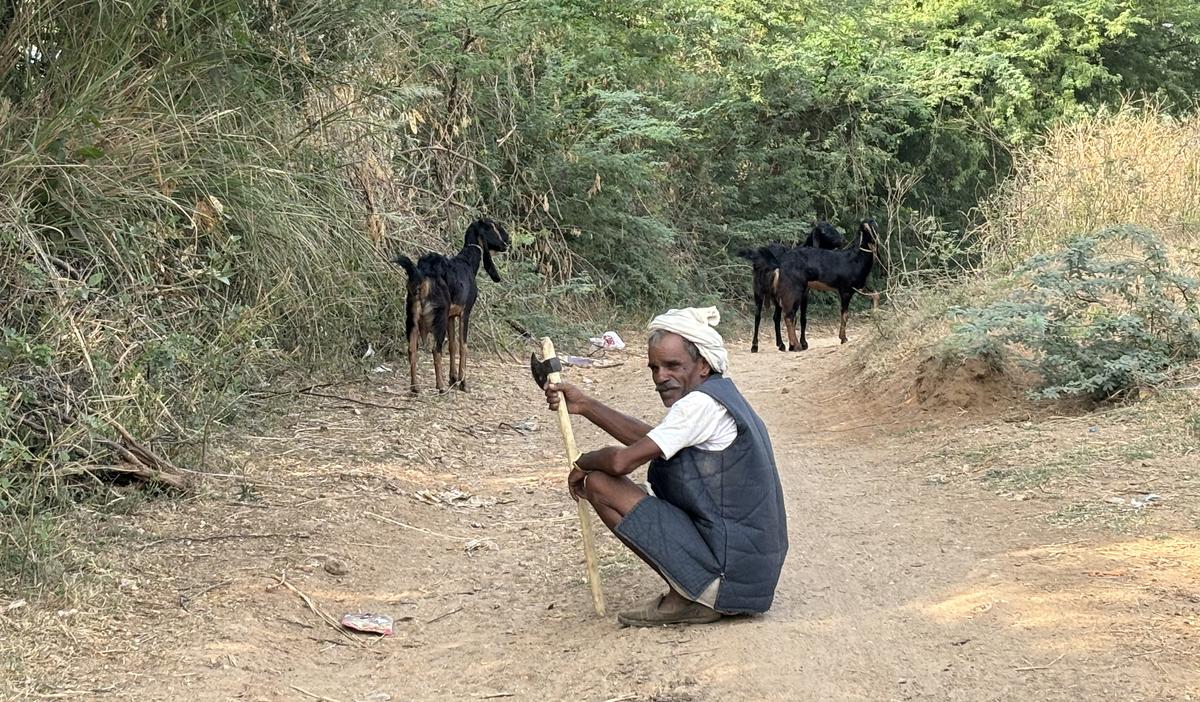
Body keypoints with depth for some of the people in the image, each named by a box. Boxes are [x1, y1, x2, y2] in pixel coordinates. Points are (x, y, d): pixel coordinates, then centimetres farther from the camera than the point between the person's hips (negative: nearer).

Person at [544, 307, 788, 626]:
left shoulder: (702, 403, -16)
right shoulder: (721, 396, 13)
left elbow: (621, 461, -19)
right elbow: (649, 438, 18)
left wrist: (582, 465, 2)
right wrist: (584, 405, 15)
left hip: (728, 568, -10)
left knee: (600, 483, -7)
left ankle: (689, 598, -6)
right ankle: (699, 594, 13)